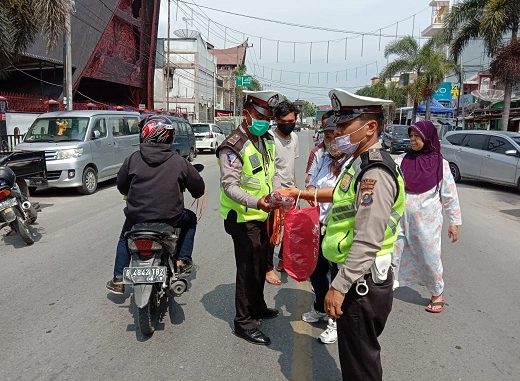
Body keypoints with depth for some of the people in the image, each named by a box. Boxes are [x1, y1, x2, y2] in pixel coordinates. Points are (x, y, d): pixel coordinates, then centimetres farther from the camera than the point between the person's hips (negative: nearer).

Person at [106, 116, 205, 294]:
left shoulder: (133, 159, -4)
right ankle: (182, 260, 21)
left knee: (125, 239, 32)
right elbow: (198, 188, 3)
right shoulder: (179, 162, -7)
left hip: (137, 217, 2)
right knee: (190, 220, 29)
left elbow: (121, 185, 10)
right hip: (170, 218, -1)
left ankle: (118, 279, 31)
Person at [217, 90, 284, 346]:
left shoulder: (267, 140, 8)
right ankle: (243, 323, 14)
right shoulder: (233, 147, -19)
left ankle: (257, 307, 41)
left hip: (262, 216, 9)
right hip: (243, 218, -9)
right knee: (248, 269, -1)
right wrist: (256, 202, -40)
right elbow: (229, 186, -26)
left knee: (261, 264, 21)